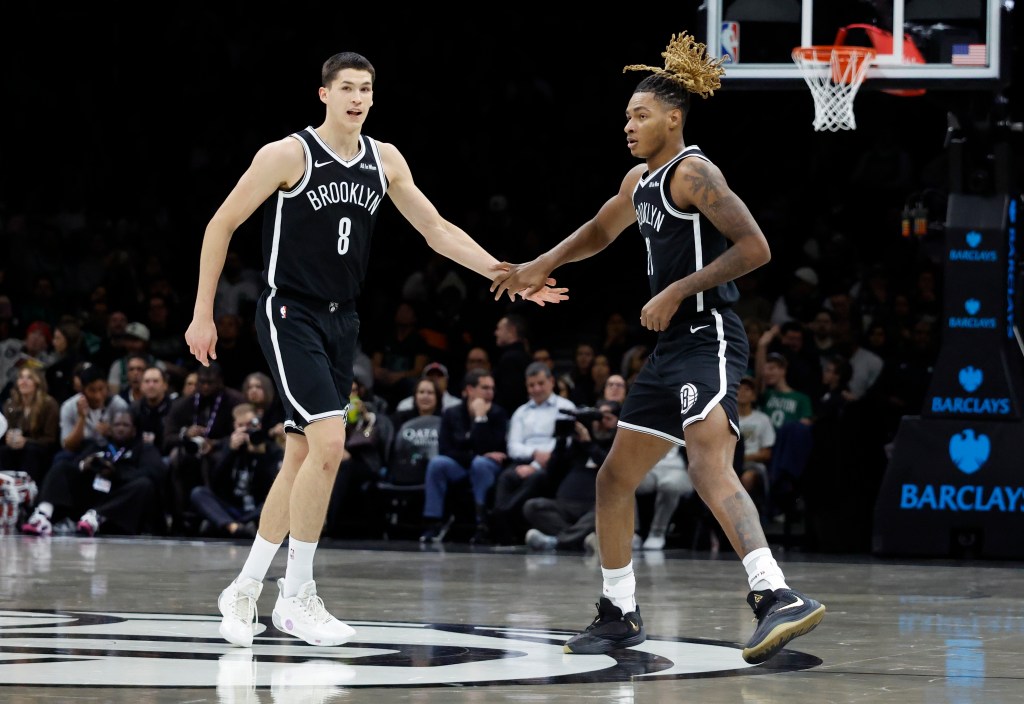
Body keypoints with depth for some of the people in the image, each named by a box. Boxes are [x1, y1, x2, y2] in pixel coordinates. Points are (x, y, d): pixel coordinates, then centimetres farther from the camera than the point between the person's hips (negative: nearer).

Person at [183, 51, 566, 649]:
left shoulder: (384, 161, 6)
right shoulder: (288, 155, -11)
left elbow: (437, 230, 10)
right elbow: (222, 225, -5)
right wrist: (203, 314, -7)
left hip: (341, 321, 7)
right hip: (289, 314, -7)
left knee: (302, 458, 8)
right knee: (329, 441, -19)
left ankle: (245, 589, 19)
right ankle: (297, 595, -10)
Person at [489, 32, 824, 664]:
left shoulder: (693, 173, -10)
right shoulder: (640, 181, 18)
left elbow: (755, 248, -18)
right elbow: (600, 232, 37)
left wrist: (679, 291, -17)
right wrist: (540, 268, 25)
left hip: (709, 339, -10)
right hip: (672, 348, 10)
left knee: (710, 469, -29)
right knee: (615, 479, 15)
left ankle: (779, 598, -42)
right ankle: (621, 616, 28)